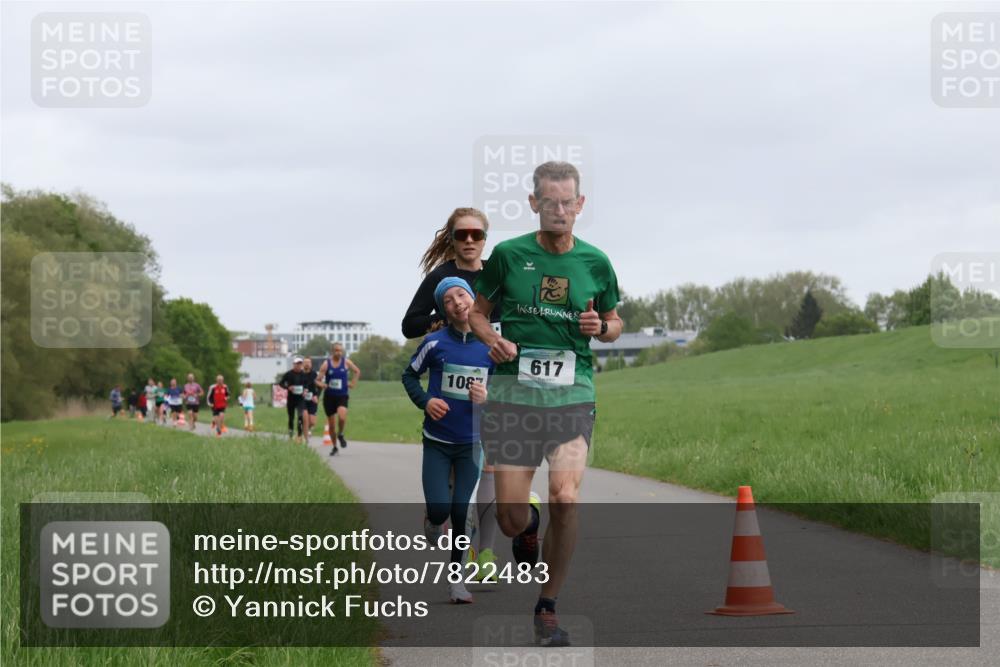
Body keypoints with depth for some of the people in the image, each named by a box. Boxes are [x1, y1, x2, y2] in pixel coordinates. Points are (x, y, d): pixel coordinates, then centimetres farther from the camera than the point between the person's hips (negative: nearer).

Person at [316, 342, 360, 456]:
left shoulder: (346, 362, -1)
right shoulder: (326, 364, -4)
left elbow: (357, 371, 16)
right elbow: (318, 380, -6)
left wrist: (353, 383, 5)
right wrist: (321, 384, -28)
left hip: (342, 396, -1)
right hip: (329, 396, 1)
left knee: (342, 417, -27)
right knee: (331, 424, 6)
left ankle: (340, 435, 3)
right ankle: (334, 447, 24)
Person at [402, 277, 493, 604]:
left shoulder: (491, 346, -4)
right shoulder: (435, 342, -8)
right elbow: (410, 374, 7)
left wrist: (488, 398, -15)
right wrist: (425, 401, -11)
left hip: (472, 442, 1)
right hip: (437, 441, -1)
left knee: (462, 513, 0)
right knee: (440, 510, -10)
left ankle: (457, 579, 15)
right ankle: (433, 520, 29)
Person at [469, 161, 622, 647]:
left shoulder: (595, 263, 5)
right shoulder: (508, 255, 1)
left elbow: (615, 323, 18)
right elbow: (477, 310, 12)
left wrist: (601, 326, -6)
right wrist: (494, 341, -8)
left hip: (573, 393, 0)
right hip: (513, 392, 0)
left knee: (565, 499, -17)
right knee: (510, 518, -2)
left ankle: (548, 607, 0)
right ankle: (528, 524, 38)